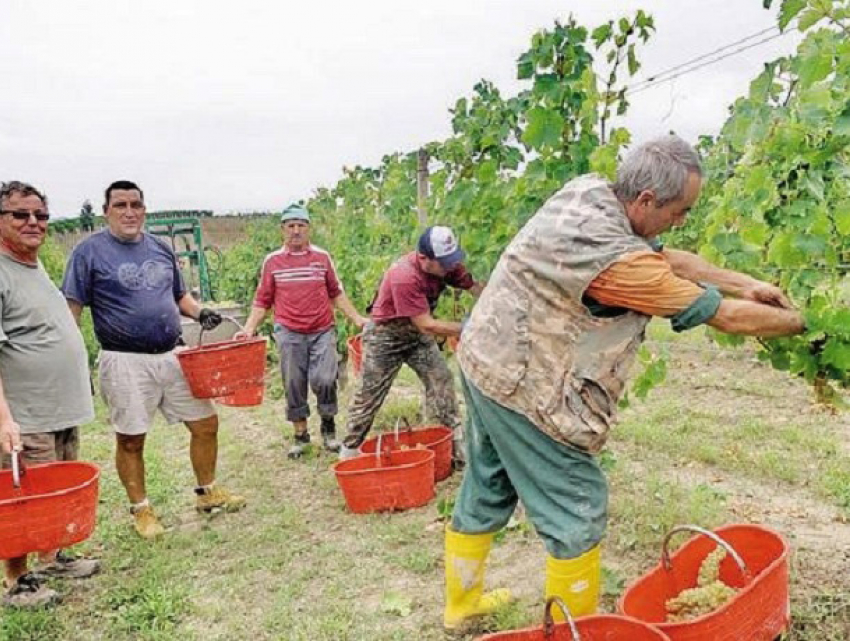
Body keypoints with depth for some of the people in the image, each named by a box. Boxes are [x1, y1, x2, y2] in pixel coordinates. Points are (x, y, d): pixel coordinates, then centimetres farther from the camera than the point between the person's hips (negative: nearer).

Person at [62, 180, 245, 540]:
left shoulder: (160, 249, 12)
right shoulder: (90, 251, -4)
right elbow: (72, 307, -6)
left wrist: (200, 313, 2)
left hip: (172, 356, 5)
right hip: (126, 362, -5)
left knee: (206, 423, 7)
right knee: (130, 439, 4)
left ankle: (207, 492, 27)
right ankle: (140, 510, 24)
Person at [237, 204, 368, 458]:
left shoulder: (322, 257, 6)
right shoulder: (272, 261, 4)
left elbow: (336, 293, 11)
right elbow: (262, 301, 7)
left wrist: (357, 318, 5)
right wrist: (249, 329, -3)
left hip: (322, 331, 0)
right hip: (289, 333, 0)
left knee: (325, 380, -11)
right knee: (294, 386, 4)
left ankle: (328, 427, 13)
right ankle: (300, 435, 20)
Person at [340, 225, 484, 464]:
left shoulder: (446, 264, -16)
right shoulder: (404, 277, -37)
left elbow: (475, 287, -12)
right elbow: (427, 325, -34)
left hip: (417, 332, 6)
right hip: (385, 336, -6)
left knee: (441, 380, -4)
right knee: (369, 395, 4)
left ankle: (456, 444, 3)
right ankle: (349, 450, 20)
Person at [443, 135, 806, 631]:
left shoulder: (588, 192, -3)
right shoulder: (617, 260, -27)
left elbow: (666, 258, 8)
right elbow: (728, 317, -17)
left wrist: (748, 284, 7)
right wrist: (804, 322, -1)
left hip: (486, 358, 10)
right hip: (523, 388, -9)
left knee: (487, 489, 22)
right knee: (578, 509, 5)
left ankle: (461, 604, 40)